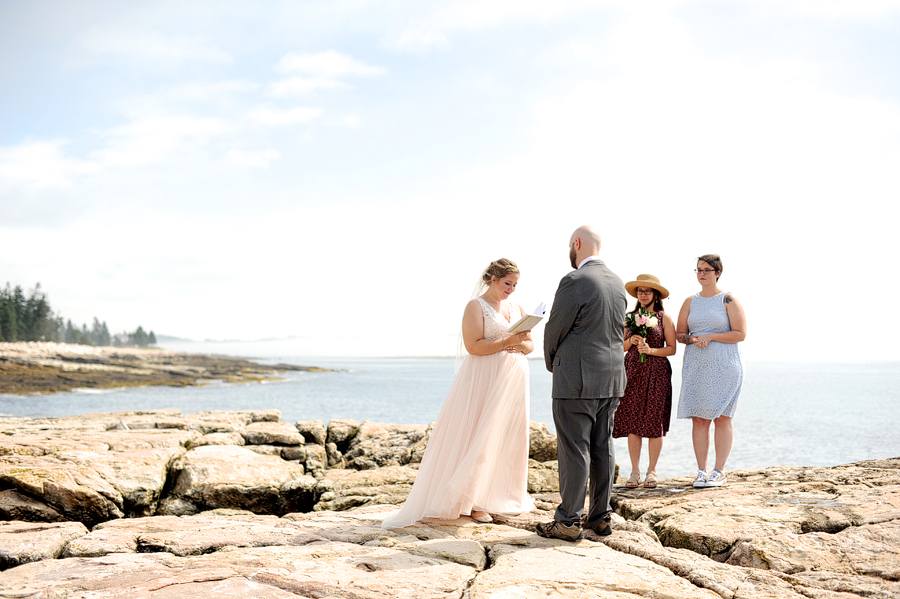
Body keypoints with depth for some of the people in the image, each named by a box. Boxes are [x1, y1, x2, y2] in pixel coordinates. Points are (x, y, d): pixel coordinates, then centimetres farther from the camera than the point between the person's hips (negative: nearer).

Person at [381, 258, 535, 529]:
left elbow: (530, 344, 16)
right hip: (484, 381, -7)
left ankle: (501, 494, 16)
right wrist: (507, 341, -21)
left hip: (512, 382, 7)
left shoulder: (517, 309, 16)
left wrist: (521, 345, -7)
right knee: (479, 437, -7)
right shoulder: (476, 307, -4)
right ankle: (474, 501, -5)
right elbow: (473, 346, -15)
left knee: (507, 436, 7)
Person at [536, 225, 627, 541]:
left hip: (576, 381, -7)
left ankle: (569, 521, 3)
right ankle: (601, 517, 19)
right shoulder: (617, 283, 9)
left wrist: (552, 364, 9)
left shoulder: (575, 281, -15)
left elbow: (554, 329, -9)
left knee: (574, 451, -2)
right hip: (612, 377, 8)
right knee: (603, 448, 12)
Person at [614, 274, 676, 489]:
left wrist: (651, 350, -13)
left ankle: (652, 471, 9)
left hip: (656, 373, -2)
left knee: (654, 421, -1)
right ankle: (635, 471, 7)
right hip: (633, 371, 3)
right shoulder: (630, 317, 10)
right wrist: (631, 341, -8)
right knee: (632, 421, 0)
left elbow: (672, 348, 0)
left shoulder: (664, 318, 2)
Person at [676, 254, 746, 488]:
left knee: (722, 417, -2)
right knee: (699, 419, 1)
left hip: (724, 365, -4)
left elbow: (740, 333, -7)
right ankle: (701, 471, 4)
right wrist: (692, 339, -7)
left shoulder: (729, 300, 0)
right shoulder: (690, 302, 12)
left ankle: (719, 472, 2)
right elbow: (679, 334, 14)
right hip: (696, 366, 4)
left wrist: (710, 337, -13)